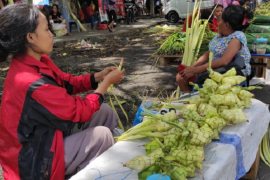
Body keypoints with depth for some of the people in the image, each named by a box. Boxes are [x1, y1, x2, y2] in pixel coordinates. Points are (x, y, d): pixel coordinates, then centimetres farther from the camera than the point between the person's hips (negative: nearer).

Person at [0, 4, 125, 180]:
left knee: (105, 111, 4)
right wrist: (107, 82, -12)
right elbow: (82, 111, -24)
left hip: (45, 133, 9)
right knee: (101, 135, -19)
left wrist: (99, 76, -2)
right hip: (34, 160, -9)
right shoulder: (32, 84, -34)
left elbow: (68, 83, 9)